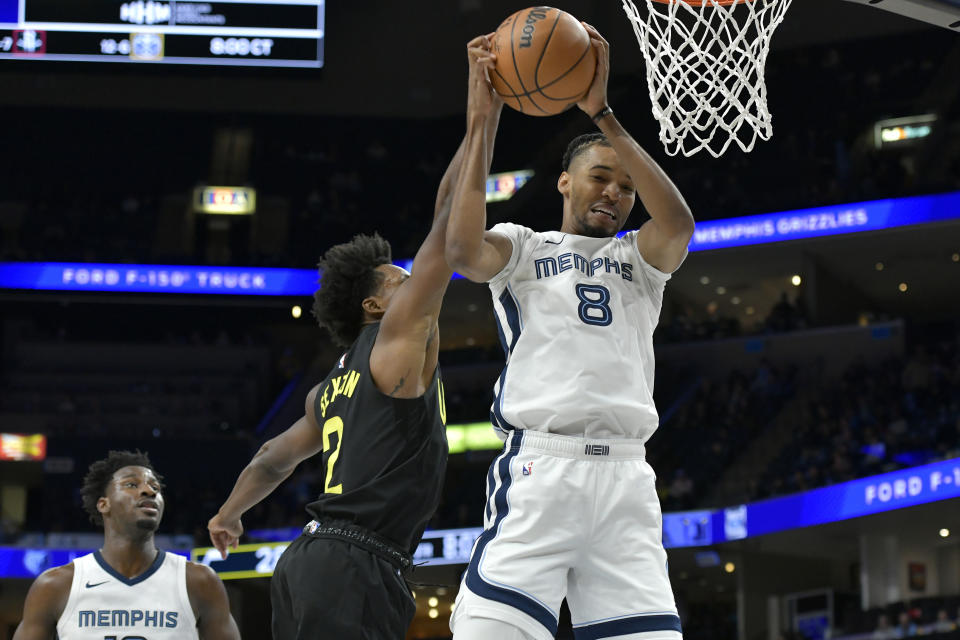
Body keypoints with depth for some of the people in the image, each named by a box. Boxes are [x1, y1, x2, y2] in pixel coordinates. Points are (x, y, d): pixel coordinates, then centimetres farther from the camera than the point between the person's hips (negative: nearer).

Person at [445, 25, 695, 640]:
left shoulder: (640, 261, 22)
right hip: (540, 465, -3)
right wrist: (480, 121, -7)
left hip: (624, 475, 3)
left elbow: (679, 221, -2)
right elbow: (463, 250, -9)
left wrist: (602, 112, -5)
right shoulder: (524, 248, 15)